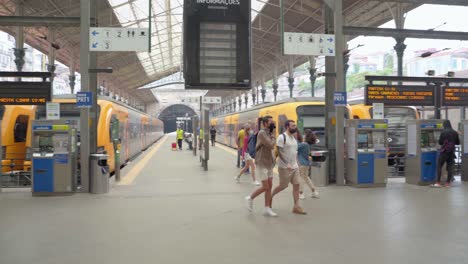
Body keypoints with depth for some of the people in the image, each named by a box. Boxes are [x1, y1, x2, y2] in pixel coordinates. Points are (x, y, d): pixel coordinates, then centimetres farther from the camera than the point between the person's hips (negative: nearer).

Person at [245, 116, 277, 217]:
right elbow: (271, 145, -21)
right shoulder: (262, 133, -15)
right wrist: (273, 135, -9)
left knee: (269, 186, 6)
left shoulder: (268, 133, 11)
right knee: (265, 187, -6)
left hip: (269, 164, 8)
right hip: (262, 164, -8)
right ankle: (250, 198, 17)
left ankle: (267, 209, 11)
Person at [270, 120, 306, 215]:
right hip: (284, 167, -7)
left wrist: (297, 164, 15)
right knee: (283, 186, 3)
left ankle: (296, 207, 6)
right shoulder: (282, 137, -13)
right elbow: (279, 152, -18)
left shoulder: (294, 138, 12)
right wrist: (287, 164, -24)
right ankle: (270, 196, 28)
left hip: (294, 167, 7)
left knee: (296, 185, 2)